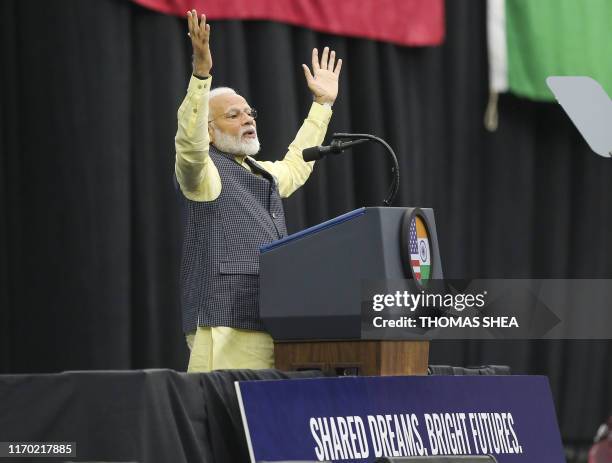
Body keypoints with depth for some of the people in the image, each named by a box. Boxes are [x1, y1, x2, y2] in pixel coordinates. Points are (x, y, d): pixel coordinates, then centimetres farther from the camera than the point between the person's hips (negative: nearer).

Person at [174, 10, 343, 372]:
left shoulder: (261, 173, 25)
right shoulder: (203, 170, -1)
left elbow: (296, 165, 44)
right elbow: (190, 142, -22)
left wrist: (322, 105, 46)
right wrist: (201, 73, -32)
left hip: (271, 326, 8)